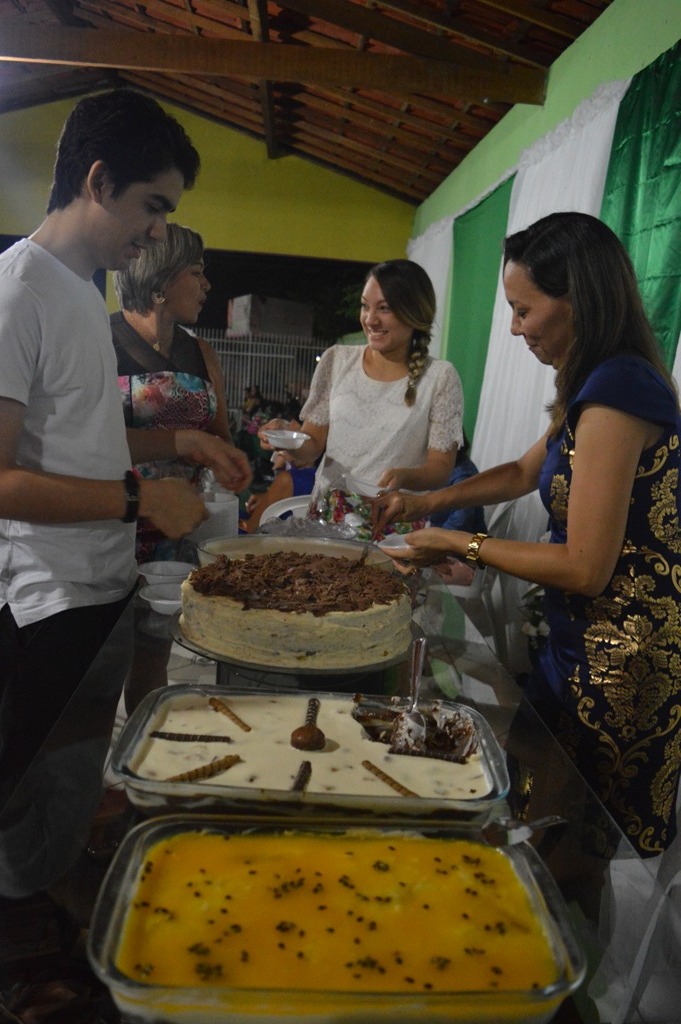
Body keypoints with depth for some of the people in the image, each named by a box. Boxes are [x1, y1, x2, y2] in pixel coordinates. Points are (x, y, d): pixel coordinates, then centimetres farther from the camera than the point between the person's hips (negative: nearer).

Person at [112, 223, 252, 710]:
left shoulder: (202, 355, 11)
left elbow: (220, 435, 18)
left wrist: (231, 459, -4)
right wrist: (182, 439, -21)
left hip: (174, 536, 5)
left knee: (153, 662, 16)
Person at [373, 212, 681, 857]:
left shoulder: (617, 390, -23)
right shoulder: (600, 385, 8)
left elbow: (585, 568, -24)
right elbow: (525, 472, 21)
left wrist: (462, 546, -11)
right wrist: (428, 502, 10)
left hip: (620, 662, -9)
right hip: (586, 642, 9)